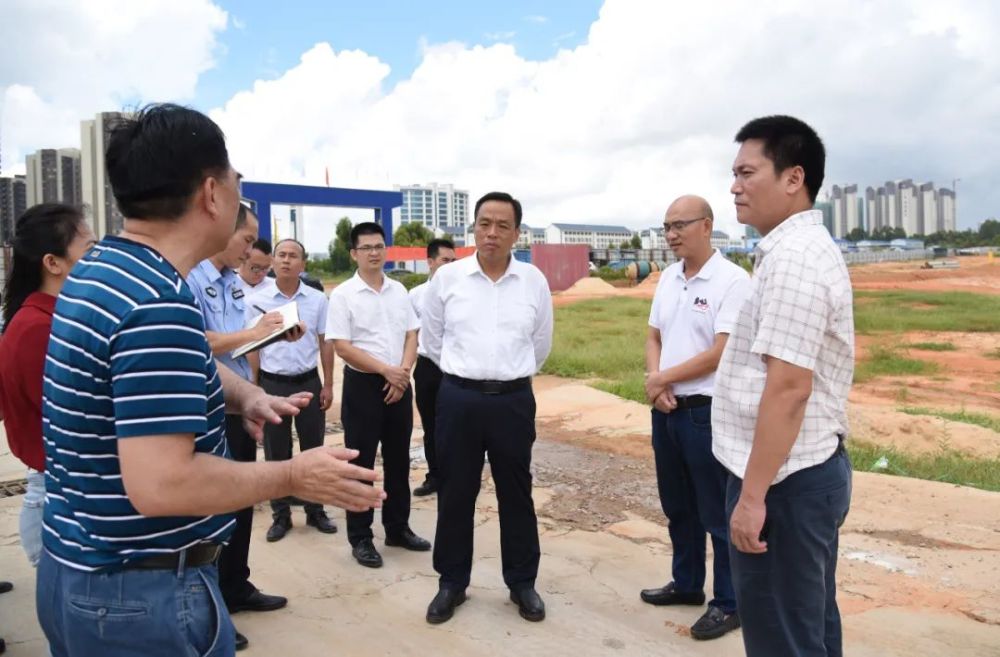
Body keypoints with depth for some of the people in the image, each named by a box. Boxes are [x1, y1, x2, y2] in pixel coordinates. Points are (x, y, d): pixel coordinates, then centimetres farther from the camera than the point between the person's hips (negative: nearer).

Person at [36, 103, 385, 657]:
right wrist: (292, 476, -20)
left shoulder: (97, 269, 4)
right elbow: (160, 483, -33)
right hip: (141, 593, -9)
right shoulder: (159, 304, -28)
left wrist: (247, 396, 2)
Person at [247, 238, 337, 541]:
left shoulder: (317, 299, 0)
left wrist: (328, 385, 2)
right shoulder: (258, 301, -2)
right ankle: (280, 515, 22)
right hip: (272, 383, -1)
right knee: (276, 453, 9)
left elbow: (325, 343, 4)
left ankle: (315, 510, 25)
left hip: (308, 381, 1)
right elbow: (253, 348, 2)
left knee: (313, 448, 10)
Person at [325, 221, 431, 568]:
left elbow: (411, 336, 8)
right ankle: (360, 538, 16)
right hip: (363, 384, -5)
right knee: (361, 464, 4)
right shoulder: (343, 295, -8)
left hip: (399, 384, 5)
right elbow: (342, 347, -13)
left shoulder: (398, 290, 7)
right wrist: (386, 370, -15)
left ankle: (398, 528, 28)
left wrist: (403, 373, -8)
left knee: (398, 461, 14)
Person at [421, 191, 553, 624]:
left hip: (514, 400, 1)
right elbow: (431, 340, 11)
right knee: (455, 494, 10)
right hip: (458, 398, 0)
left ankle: (522, 583, 28)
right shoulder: (446, 278, -2)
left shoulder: (534, 281, 1)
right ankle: (452, 583, 27)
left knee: (516, 493, 11)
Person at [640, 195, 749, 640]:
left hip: (708, 412, -7)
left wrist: (663, 378, -10)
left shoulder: (732, 280, -14)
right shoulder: (668, 277, 9)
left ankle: (729, 603, 22)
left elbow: (721, 353, -19)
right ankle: (686, 584, 37)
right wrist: (653, 381, -6)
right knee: (677, 507, 19)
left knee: (717, 514, 6)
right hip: (666, 410, 7)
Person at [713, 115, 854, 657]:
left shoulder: (792, 255, -20)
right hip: (810, 469, 10)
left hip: (783, 479, -10)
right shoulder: (804, 247, 14)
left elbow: (788, 388, -25)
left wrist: (752, 495, -22)